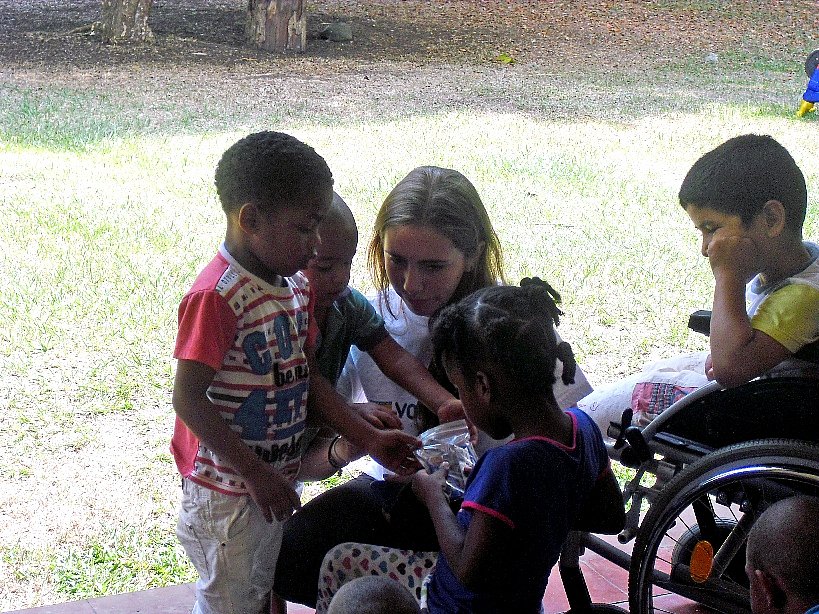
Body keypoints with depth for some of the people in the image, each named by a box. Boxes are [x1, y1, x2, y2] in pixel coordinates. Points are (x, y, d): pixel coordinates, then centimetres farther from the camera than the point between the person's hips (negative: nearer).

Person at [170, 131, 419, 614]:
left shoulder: (296, 284, 3)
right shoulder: (217, 297, -24)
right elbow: (188, 399, -25)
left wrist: (370, 438, 0)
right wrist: (255, 473, -22)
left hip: (277, 482, 8)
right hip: (228, 492, -8)